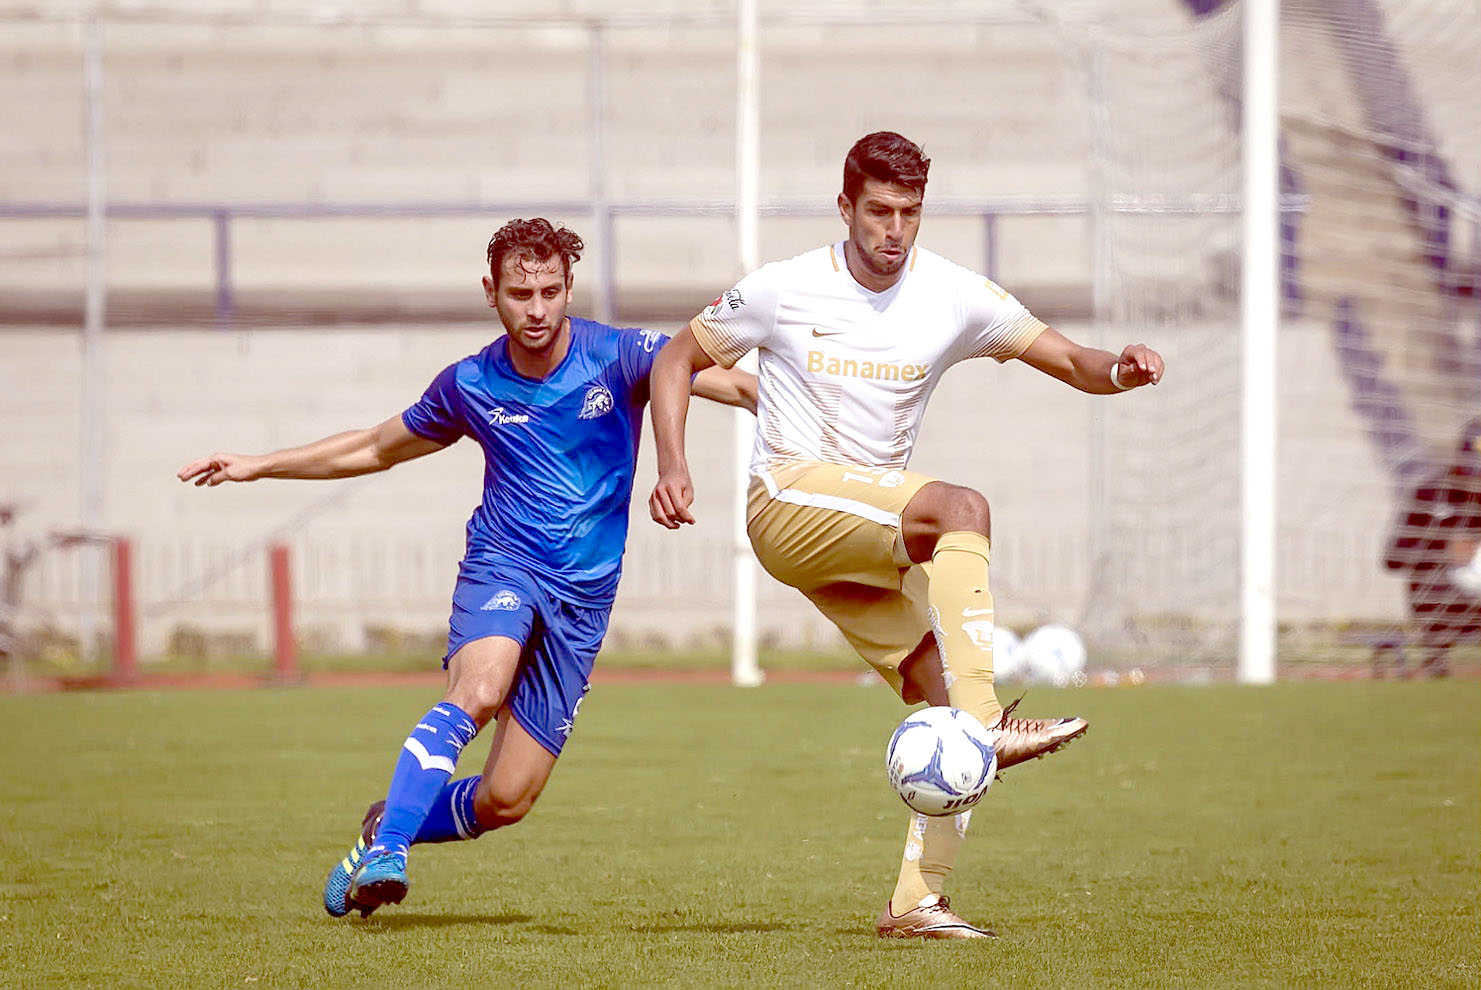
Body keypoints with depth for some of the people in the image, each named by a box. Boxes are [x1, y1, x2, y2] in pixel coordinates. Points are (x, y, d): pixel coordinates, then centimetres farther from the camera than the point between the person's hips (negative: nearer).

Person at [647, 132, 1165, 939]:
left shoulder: (954, 297, 1)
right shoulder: (784, 290, -4)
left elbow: (1068, 361, 1)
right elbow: (678, 359, 8)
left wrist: (1118, 370, -23)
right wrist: (672, 466, -7)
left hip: (871, 530, 5)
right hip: (788, 502, -5)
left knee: (947, 697, -10)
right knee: (963, 508, -31)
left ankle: (917, 901, -6)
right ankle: (985, 721, -41)